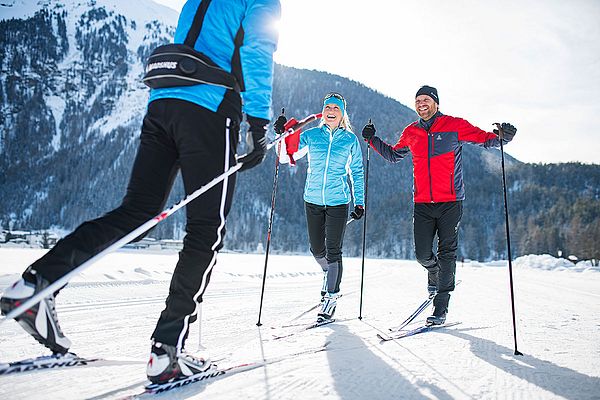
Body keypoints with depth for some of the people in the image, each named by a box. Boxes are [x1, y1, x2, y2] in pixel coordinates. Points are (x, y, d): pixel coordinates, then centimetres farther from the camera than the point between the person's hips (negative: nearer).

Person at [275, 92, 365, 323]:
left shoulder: (350, 139, 3)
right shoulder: (311, 135, 5)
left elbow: (357, 172, 9)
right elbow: (286, 157, 4)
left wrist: (360, 202, 4)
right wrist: (283, 135, -11)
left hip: (338, 202, -2)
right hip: (313, 200, 2)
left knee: (333, 250, -5)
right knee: (317, 249, 11)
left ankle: (331, 297, 8)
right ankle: (329, 273, 43)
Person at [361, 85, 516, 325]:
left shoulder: (454, 125, 1)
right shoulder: (411, 133, 11)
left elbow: (485, 139, 3)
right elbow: (393, 155, 27)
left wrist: (501, 137, -18)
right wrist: (372, 140, 18)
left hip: (450, 202, -3)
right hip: (422, 204, 3)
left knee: (447, 253, -1)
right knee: (422, 255, 0)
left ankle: (441, 307, 7)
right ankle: (435, 272, 36)